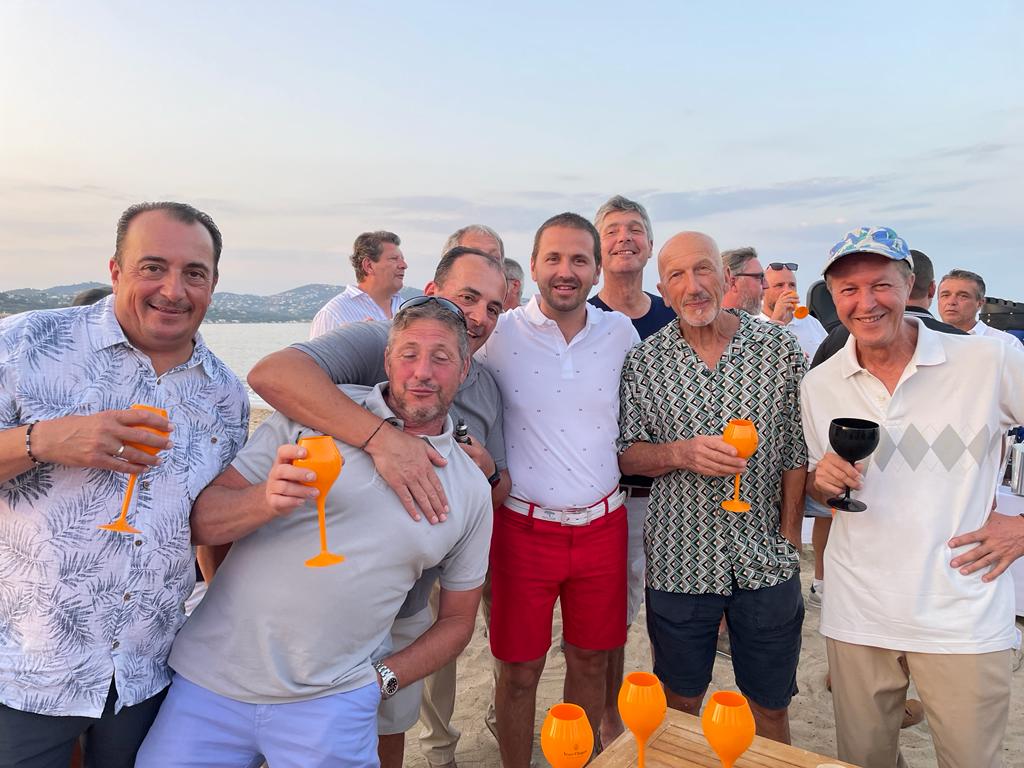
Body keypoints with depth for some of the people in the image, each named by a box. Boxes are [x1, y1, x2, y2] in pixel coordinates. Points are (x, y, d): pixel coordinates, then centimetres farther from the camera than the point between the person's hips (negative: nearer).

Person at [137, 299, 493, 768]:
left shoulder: (471, 492, 2)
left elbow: (457, 619, 11)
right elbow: (198, 521, -5)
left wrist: (382, 678, -2)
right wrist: (267, 500, -25)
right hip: (211, 675, 0)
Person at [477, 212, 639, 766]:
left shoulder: (620, 332, 1)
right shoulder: (499, 335, -8)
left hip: (601, 525, 3)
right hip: (524, 527, -2)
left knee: (590, 660, 17)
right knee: (519, 671, 10)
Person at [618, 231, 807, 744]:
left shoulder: (781, 348, -2)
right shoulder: (643, 362, -3)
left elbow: (797, 451, 2)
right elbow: (625, 454, 0)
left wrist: (789, 538, -1)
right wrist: (683, 454, -18)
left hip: (766, 562, 1)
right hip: (679, 561, 0)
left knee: (771, 706, 16)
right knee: (680, 702, 17)